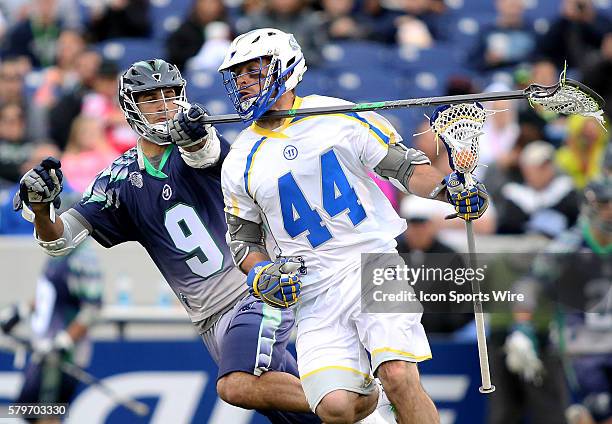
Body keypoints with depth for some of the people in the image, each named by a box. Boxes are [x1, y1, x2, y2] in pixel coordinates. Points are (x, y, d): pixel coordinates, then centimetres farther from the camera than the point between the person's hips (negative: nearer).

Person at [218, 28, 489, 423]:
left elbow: (404, 165, 6)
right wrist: (261, 275, -2)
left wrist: (447, 187, -12)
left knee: (400, 380, -23)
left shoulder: (342, 116, 1)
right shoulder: (240, 164, 8)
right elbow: (243, 239, 18)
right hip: (315, 292, 2)